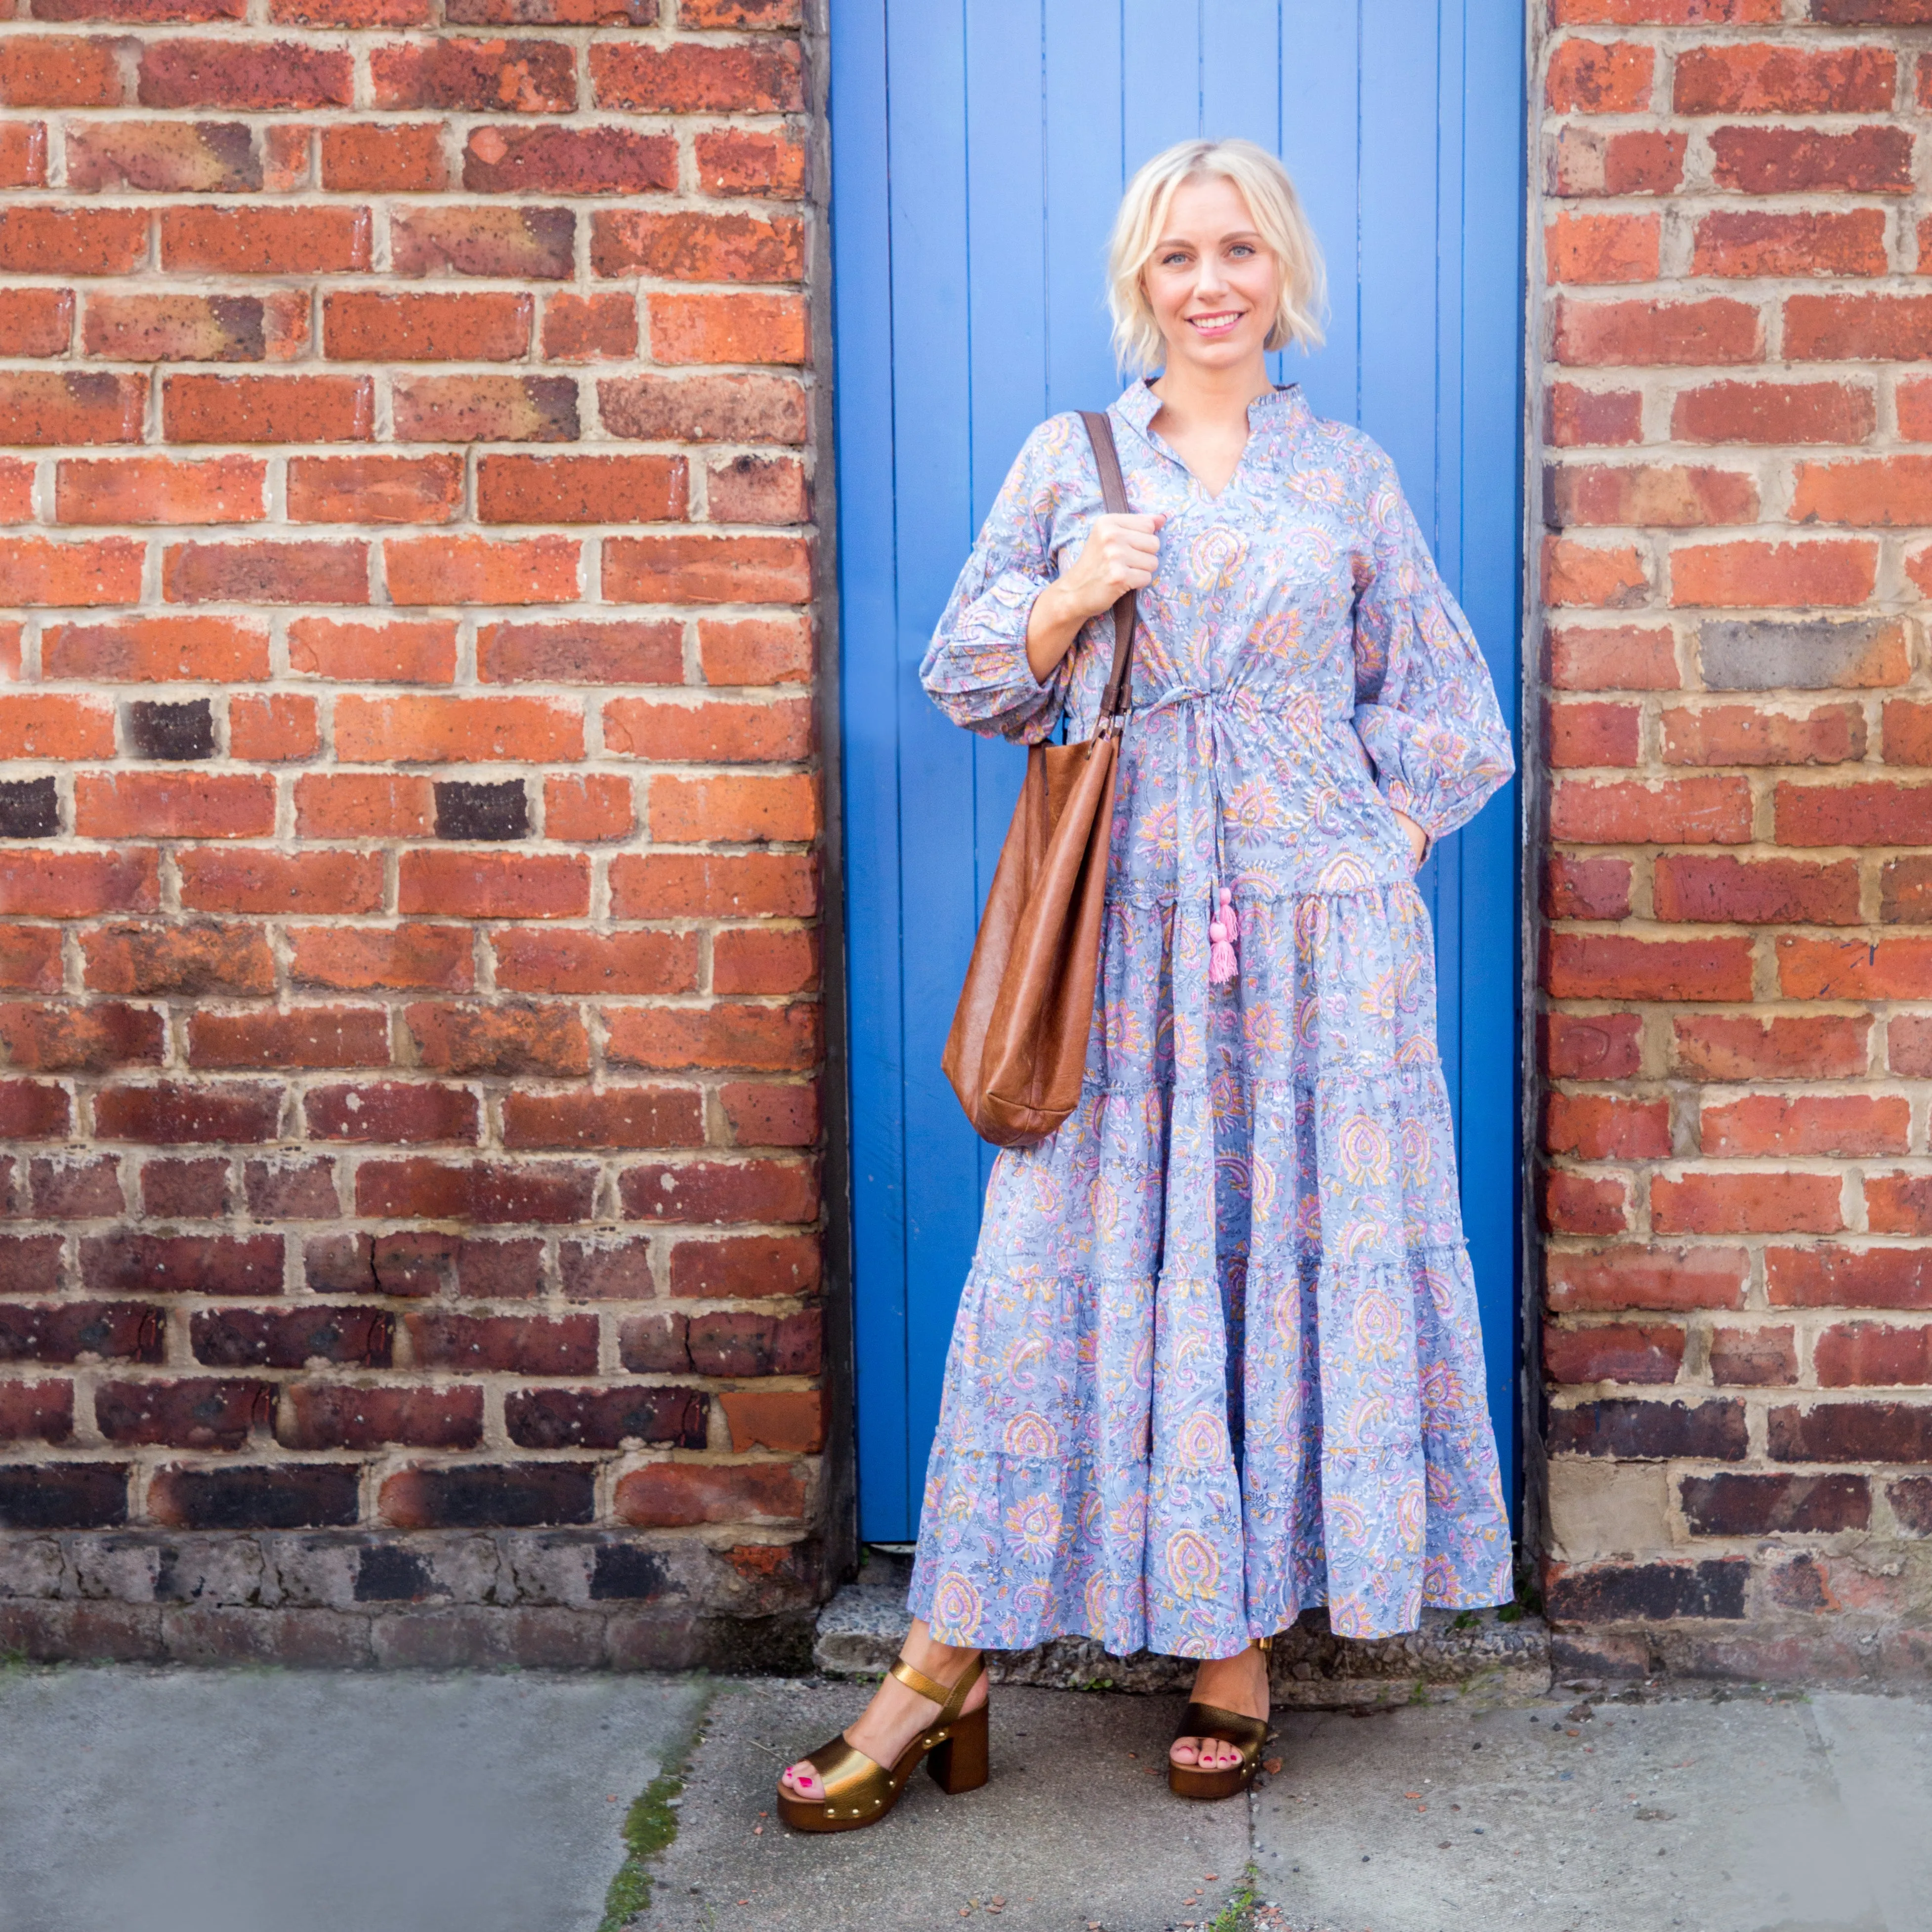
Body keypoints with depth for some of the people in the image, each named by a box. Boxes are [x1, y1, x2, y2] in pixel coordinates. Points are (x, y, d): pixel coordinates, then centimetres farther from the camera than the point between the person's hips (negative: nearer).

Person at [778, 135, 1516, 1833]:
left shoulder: (1349, 475, 8)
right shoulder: (1067, 462, 9)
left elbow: (1450, 722, 11)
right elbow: (972, 680, 10)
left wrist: (1339, 851, 1)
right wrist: (1071, 602, -7)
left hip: (1316, 932, 0)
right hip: (1123, 928, 0)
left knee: (1296, 1260, 3)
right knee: (1063, 1274, -1)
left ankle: (1239, 1644, 18)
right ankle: (947, 1669, 8)